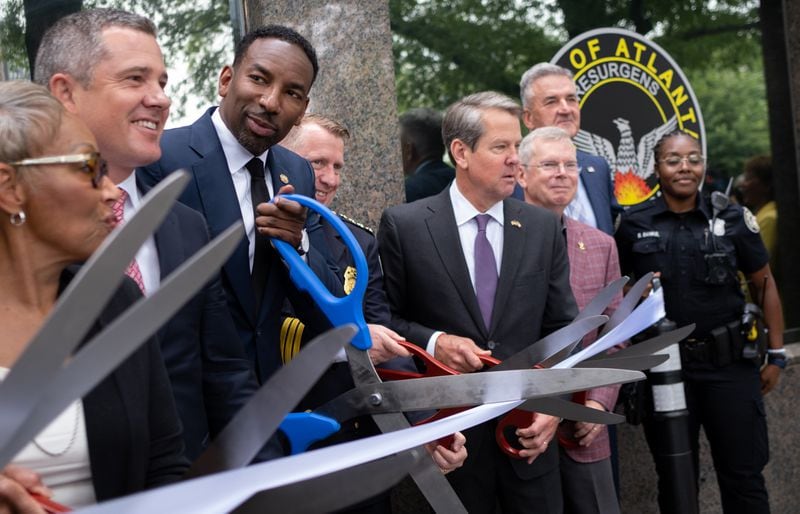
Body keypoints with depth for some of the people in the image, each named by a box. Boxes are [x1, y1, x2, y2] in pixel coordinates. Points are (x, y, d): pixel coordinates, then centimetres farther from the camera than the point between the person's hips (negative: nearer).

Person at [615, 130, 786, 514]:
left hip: (730, 365, 0)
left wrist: (776, 354, 4)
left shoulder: (732, 219, 0)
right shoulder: (634, 224, -1)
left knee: (743, 476, 6)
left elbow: (763, 284, 6)